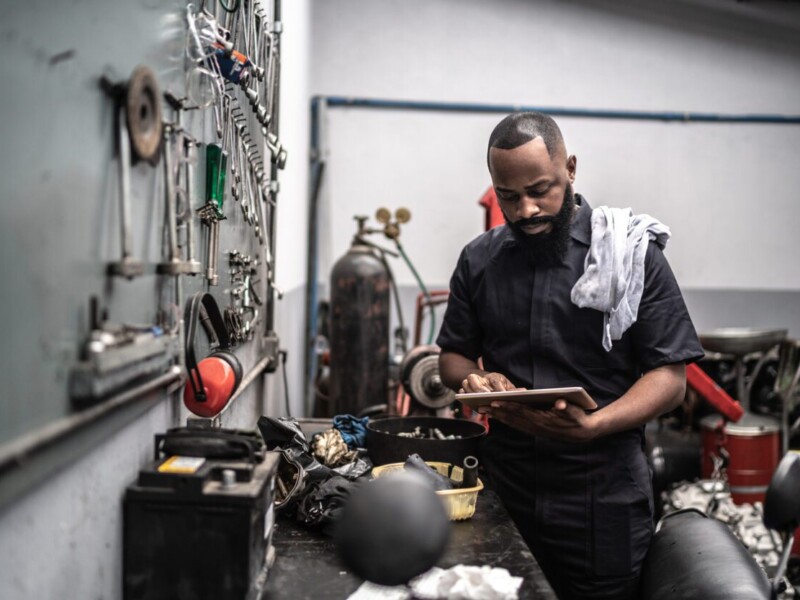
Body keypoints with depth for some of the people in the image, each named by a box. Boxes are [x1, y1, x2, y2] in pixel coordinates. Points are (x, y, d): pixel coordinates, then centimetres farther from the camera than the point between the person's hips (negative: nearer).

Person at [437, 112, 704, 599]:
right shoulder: (480, 259, 7)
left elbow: (670, 377, -7)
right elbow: (453, 357, 16)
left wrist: (593, 425, -23)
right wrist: (475, 380, -8)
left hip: (602, 493, -3)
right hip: (504, 486, 3)